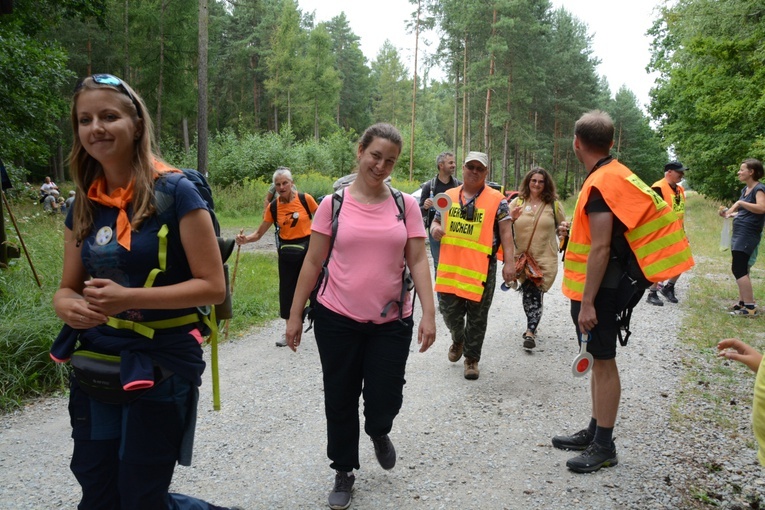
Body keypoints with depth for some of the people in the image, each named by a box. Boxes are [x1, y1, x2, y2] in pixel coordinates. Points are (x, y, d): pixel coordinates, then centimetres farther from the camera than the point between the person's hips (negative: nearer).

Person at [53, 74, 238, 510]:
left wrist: (129, 298, -24)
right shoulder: (84, 206, 5)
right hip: (95, 364, 6)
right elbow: (68, 288, 12)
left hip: (162, 366, -6)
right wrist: (68, 307, -12)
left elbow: (213, 286, -15)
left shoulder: (175, 193, -13)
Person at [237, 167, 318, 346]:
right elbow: (259, 233, -2)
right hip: (287, 253, 3)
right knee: (287, 290, 8)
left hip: (308, 248, -3)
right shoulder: (273, 207, -3)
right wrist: (245, 239, -21)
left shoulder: (305, 199, -9)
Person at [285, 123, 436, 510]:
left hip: (391, 321, 1)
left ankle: (378, 434, 40)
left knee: (384, 399, 3)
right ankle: (344, 472, 33)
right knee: (340, 400, 10)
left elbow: (418, 261, -1)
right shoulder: (333, 204, -2)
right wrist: (295, 314, 1)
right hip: (337, 319, 0)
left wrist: (429, 313, -9)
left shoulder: (406, 205, 1)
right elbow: (312, 263, 1)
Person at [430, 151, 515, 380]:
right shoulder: (448, 196, 10)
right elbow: (435, 221, 18)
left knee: (477, 316, 6)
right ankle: (458, 340, 40)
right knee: (449, 311, 9)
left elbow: (505, 232, -4)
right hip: (450, 266, 3)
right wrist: (435, 229, -6)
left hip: (481, 268, -3)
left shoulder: (497, 200, -1)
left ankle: (472, 358, 23)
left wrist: (509, 263, -13)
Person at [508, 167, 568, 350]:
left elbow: (562, 228, 14)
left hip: (545, 259, -1)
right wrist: (511, 218, -12)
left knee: (534, 293, -8)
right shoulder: (517, 202, 6)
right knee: (529, 292, 7)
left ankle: (530, 331, -5)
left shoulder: (553, 204, 4)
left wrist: (563, 230, -10)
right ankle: (532, 327, 26)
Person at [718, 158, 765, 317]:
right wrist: (729, 213, 11)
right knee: (740, 269, 14)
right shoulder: (745, 189, 16)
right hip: (739, 233, 10)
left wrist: (740, 203, -26)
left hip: (748, 234, -10)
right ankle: (743, 302, 22)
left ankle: (750, 307, -10)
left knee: (739, 269, -12)